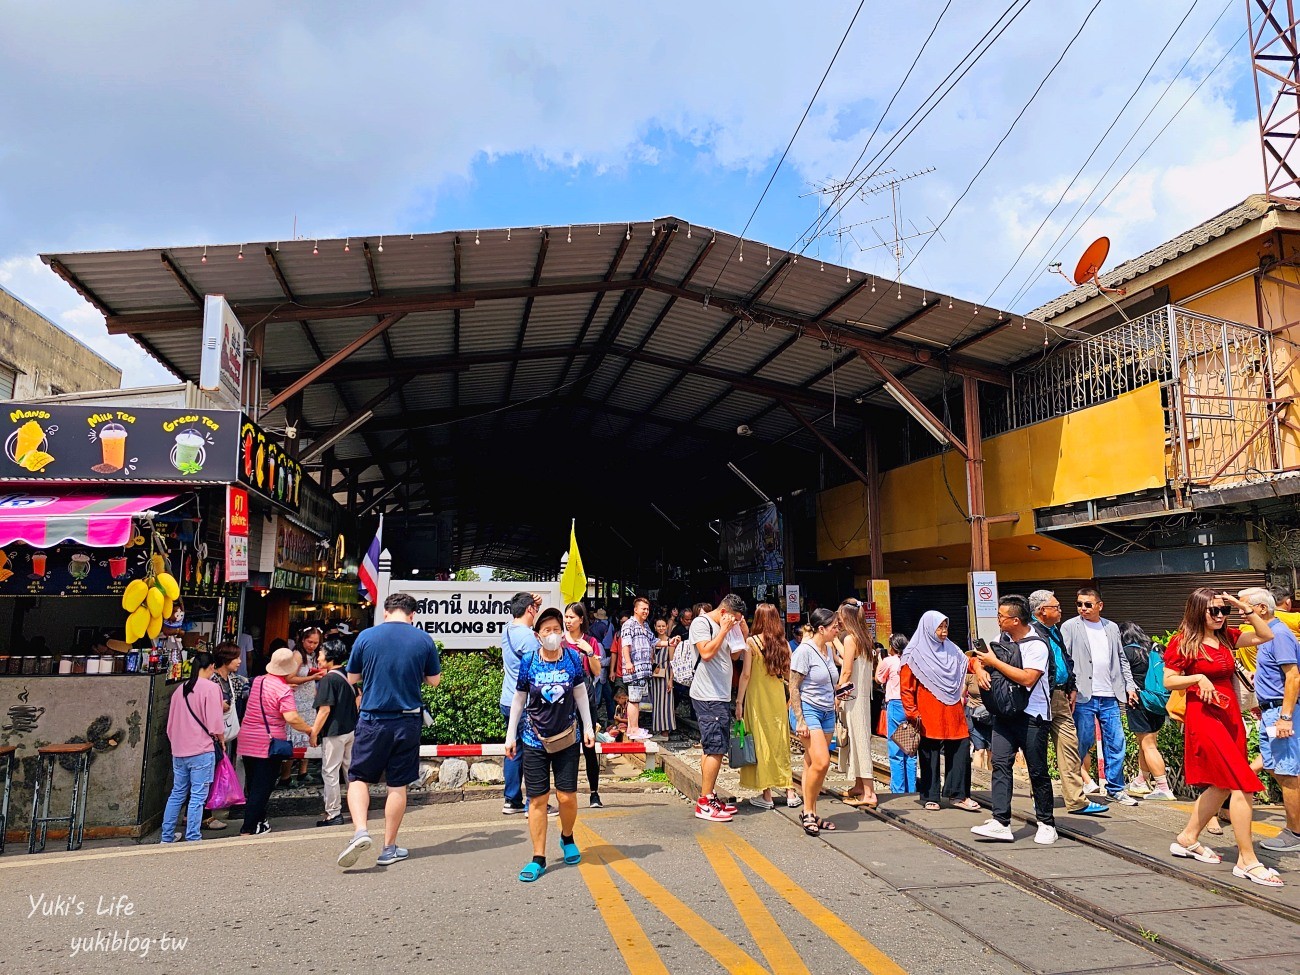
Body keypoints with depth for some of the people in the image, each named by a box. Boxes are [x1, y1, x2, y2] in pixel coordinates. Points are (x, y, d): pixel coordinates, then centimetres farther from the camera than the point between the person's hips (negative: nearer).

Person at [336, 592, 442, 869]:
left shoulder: (366, 637, -5)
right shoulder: (424, 639, -3)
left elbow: (352, 677, 8)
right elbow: (434, 680, 7)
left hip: (372, 720, -1)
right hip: (408, 721, 1)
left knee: (358, 778, 12)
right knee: (398, 785, 10)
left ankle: (360, 831, -10)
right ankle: (389, 848, 19)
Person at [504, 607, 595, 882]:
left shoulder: (573, 658, -4)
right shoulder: (528, 662, -7)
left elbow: (580, 694, 8)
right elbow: (519, 699, 3)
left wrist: (588, 727, 8)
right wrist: (511, 735, 5)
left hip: (566, 738, 1)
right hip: (534, 740, 0)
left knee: (567, 796, 0)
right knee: (537, 799, 2)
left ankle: (567, 838, 31)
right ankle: (538, 859, 13)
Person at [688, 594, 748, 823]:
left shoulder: (724, 627, 16)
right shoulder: (701, 623, -10)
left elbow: (734, 655, 21)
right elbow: (706, 653, -22)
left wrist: (743, 635, 8)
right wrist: (724, 630, -15)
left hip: (720, 696, 10)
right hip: (708, 696, -10)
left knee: (711, 748, 14)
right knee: (715, 748, -10)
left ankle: (709, 796, 21)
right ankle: (704, 804, -5)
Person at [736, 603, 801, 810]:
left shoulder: (752, 642, -9)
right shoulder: (783, 643, 2)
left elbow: (746, 674, -10)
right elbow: (789, 675, 4)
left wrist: (739, 702, -5)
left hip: (758, 698, -4)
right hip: (778, 697, 4)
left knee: (762, 741, 3)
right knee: (781, 741, 12)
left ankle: (767, 795, 7)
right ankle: (790, 792, 14)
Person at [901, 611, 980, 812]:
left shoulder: (951, 650, 12)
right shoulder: (915, 655, -3)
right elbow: (905, 687, -4)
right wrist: (912, 713, -9)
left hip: (952, 711, 5)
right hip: (929, 715, -5)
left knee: (961, 748, 1)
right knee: (930, 754, 2)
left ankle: (958, 794, 11)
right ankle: (930, 797, 13)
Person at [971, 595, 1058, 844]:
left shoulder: (1037, 645, -15)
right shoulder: (1003, 639, 9)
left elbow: (1027, 678, -25)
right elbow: (980, 656, 18)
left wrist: (994, 662, -19)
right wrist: (980, 670, -6)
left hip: (1032, 716, -6)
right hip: (1005, 712, 6)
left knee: (1038, 771, 4)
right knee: (1000, 764, -3)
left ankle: (1046, 824, 20)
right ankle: (1001, 823, -4)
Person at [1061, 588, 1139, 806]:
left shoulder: (1112, 628, 14)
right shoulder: (1069, 627, 0)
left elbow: (1121, 659, 19)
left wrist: (1129, 685, 11)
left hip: (1109, 697, 4)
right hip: (1084, 696, -4)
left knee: (1116, 742, 5)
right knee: (1083, 742, -2)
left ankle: (1115, 789, 15)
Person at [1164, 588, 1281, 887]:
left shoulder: (1226, 636, 10)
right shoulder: (1182, 642, -8)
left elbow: (1264, 635, 12)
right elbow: (1168, 682, -7)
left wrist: (1244, 608, 5)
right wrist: (1197, 677, -21)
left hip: (1230, 716, 8)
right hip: (1204, 717, -8)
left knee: (1221, 786, 14)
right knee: (1243, 786, -12)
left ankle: (1187, 839, 28)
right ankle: (1247, 861, -6)